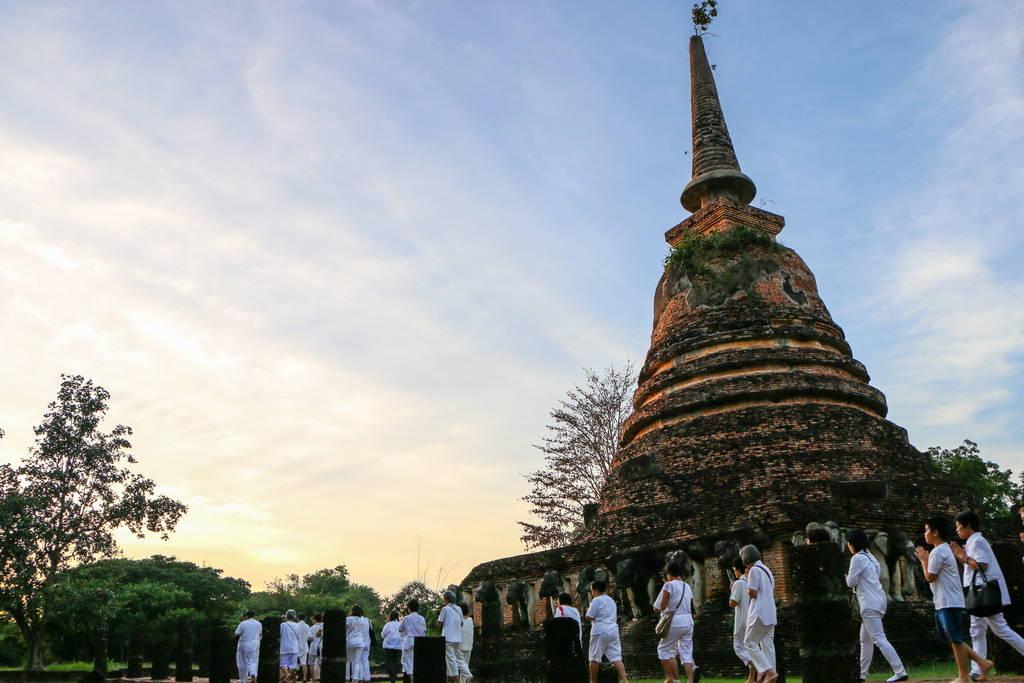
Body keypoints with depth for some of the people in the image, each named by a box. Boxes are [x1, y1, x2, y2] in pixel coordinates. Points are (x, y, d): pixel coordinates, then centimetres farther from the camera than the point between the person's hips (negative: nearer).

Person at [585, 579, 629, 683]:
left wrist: (588, 611, 10)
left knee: (595, 658, 4)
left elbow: (589, 617, -9)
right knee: (616, 657, 1)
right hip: (613, 630, 7)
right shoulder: (611, 600, 19)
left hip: (600, 631, -7)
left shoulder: (596, 600, -5)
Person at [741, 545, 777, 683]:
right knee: (768, 643, 8)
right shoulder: (767, 570, 18)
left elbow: (752, 593, -16)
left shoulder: (754, 570, -11)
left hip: (759, 613, -9)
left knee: (750, 642, -2)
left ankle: (769, 671, -12)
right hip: (770, 614, 9)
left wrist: (748, 579, 0)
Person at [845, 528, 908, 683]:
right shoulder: (870, 557, 15)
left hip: (870, 604, -10)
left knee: (879, 640, -10)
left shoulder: (857, 558, -12)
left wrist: (845, 577, 10)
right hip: (878, 600, 10)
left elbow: (851, 582, -12)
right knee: (865, 640, 14)